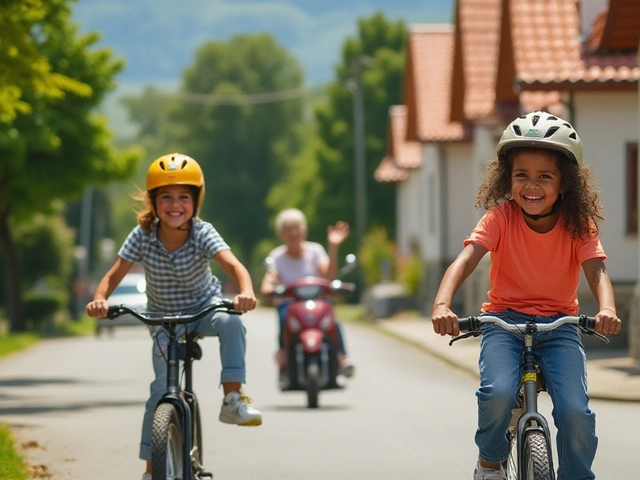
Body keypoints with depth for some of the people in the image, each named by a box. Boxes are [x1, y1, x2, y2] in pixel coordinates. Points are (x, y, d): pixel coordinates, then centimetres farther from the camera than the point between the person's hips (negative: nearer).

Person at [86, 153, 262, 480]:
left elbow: (233, 265, -36)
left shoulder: (203, 234, -21)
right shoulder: (142, 236, -18)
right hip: (163, 317, 1)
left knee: (231, 322, -35)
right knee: (162, 388, -7)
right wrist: (99, 300, -40)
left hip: (205, 307, -1)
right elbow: (114, 274, -18)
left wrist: (246, 293, -57)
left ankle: (232, 398, -28)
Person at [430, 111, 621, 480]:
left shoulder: (579, 225, -9)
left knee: (575, 410, -21)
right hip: (506, 319, -1)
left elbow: (596, 270, -22)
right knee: (498, 393, -29)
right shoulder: (501, 217, -12)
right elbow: (466, 259, -25)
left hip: (559, 323, 1)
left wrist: (607, 309, -45)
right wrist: (442, 304, -44)